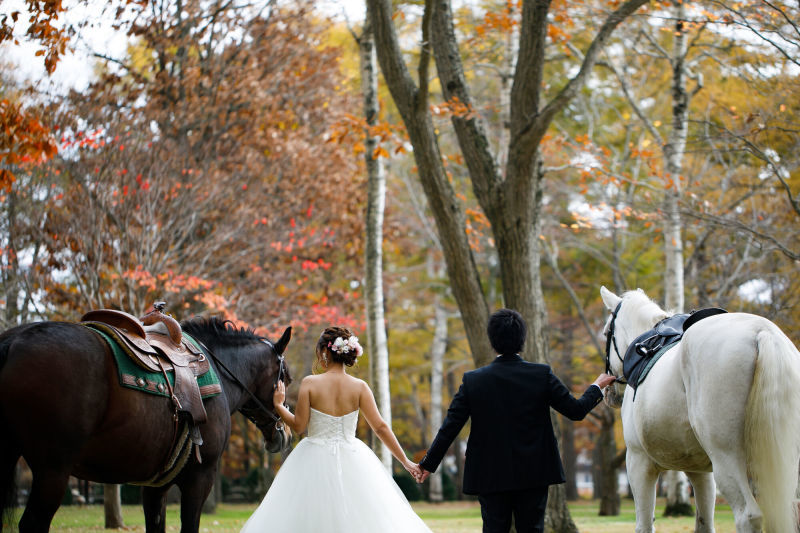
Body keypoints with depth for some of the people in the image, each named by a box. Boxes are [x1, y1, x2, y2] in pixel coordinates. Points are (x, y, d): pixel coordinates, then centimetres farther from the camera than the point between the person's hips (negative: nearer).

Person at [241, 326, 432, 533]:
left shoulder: (310, 383, -8)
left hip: (315, 461, -2)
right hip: (351, 461, 2)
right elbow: (380, 427, -3)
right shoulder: (359, 387, -3)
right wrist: (405, 461, 3)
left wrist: (279, 405, 10)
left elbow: (298, 426, -6)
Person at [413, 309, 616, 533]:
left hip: (490, 477, 0)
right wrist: (597, 388, 21)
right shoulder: (541, 375, -6)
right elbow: (576, 410, 1)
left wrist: (428, 463, 8)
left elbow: (450, 426, -2)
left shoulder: (473, 380, -4)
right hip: (534, 473, 0)